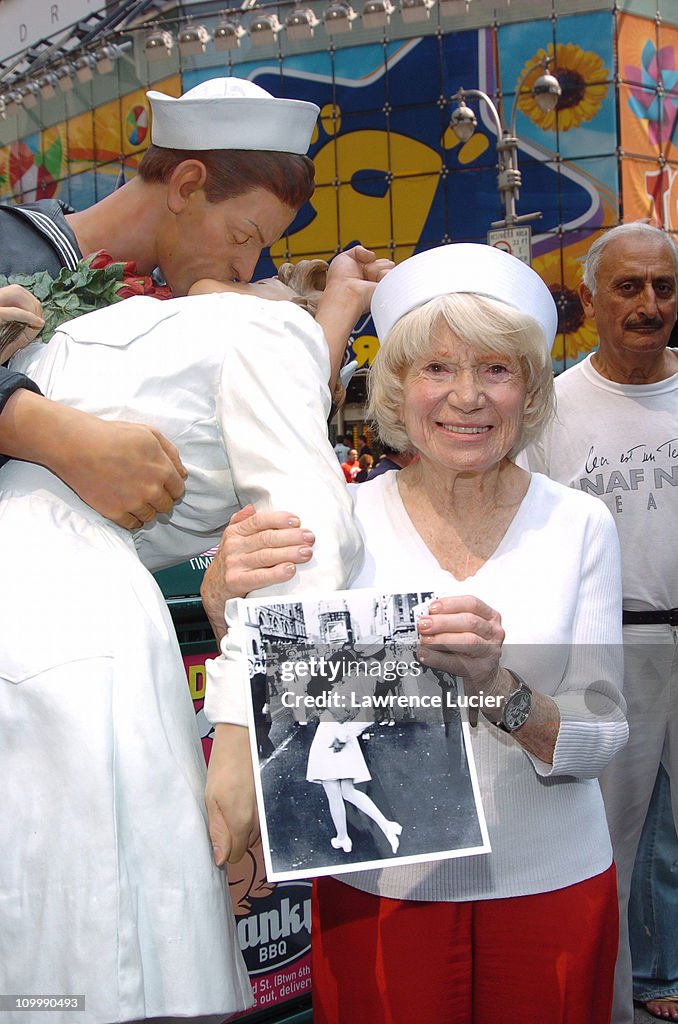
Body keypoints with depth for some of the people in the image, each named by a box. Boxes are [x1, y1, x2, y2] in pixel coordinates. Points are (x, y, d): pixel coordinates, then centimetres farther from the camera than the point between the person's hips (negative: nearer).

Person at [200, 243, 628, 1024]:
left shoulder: (579, 525, -5)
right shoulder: (344, 521, -7)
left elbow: (599, 744, -10)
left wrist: (498, 684, -30)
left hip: (549, 881, 1)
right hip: (376, 890, 0)